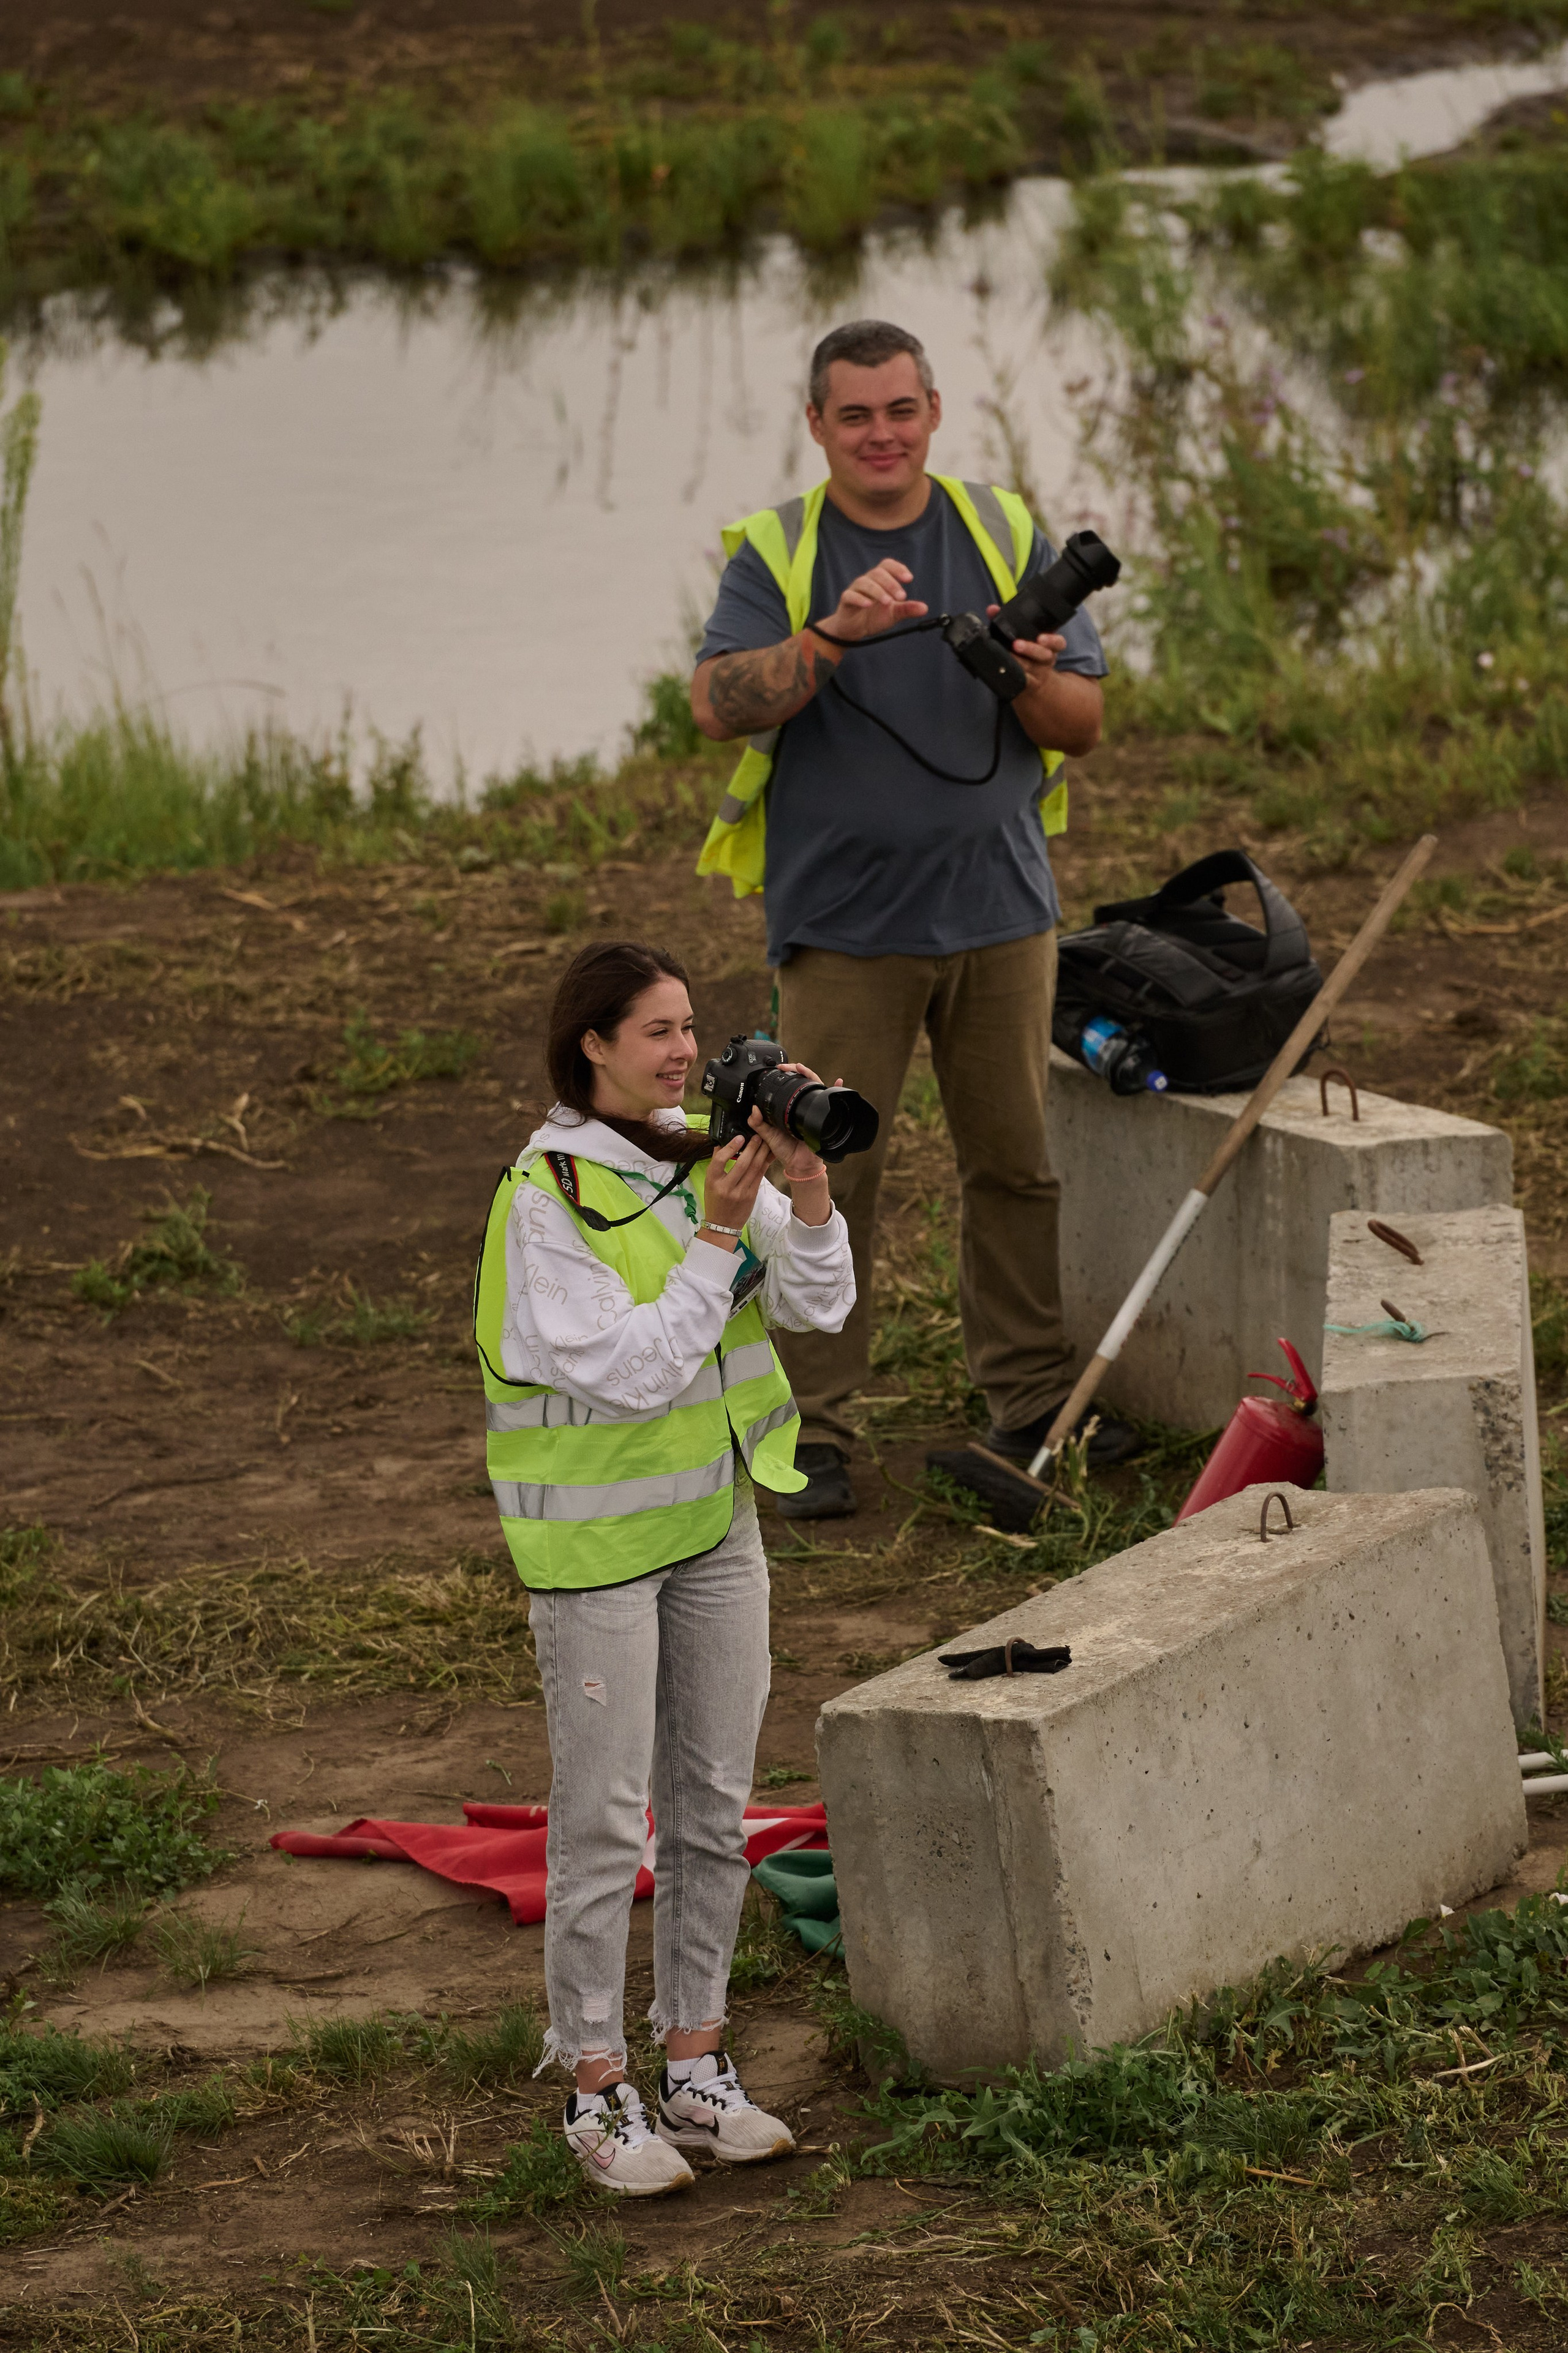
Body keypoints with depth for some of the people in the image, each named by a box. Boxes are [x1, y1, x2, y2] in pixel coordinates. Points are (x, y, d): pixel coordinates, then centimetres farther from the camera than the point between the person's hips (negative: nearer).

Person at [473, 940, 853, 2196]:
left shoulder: (705, 1151, 2)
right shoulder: (549, 1195, -17)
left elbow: (819, 1304, -2)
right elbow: (629, 1370, -22)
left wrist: (808, 1188, -18)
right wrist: (718, 1235, -25)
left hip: (715, 1515, 7)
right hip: (595, 1531, -7)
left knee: (715, 1804, 11)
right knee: (606, 1818, -1)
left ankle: (695, 2065, 23)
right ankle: (598, 2092, 8)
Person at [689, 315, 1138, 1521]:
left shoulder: (1008, 536, 6)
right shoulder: (774, 553, -1)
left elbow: (1085, 723, 4)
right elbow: (719, 702, -16)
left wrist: (1032, 680, -19)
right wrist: (835, 636, -31)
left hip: (998, 909, 3)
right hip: (842, 922, -3)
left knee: (1019, 1161, 9)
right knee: (827, 1173, -3)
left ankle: (1033, 1396, 22)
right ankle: (812, 1428, 4)